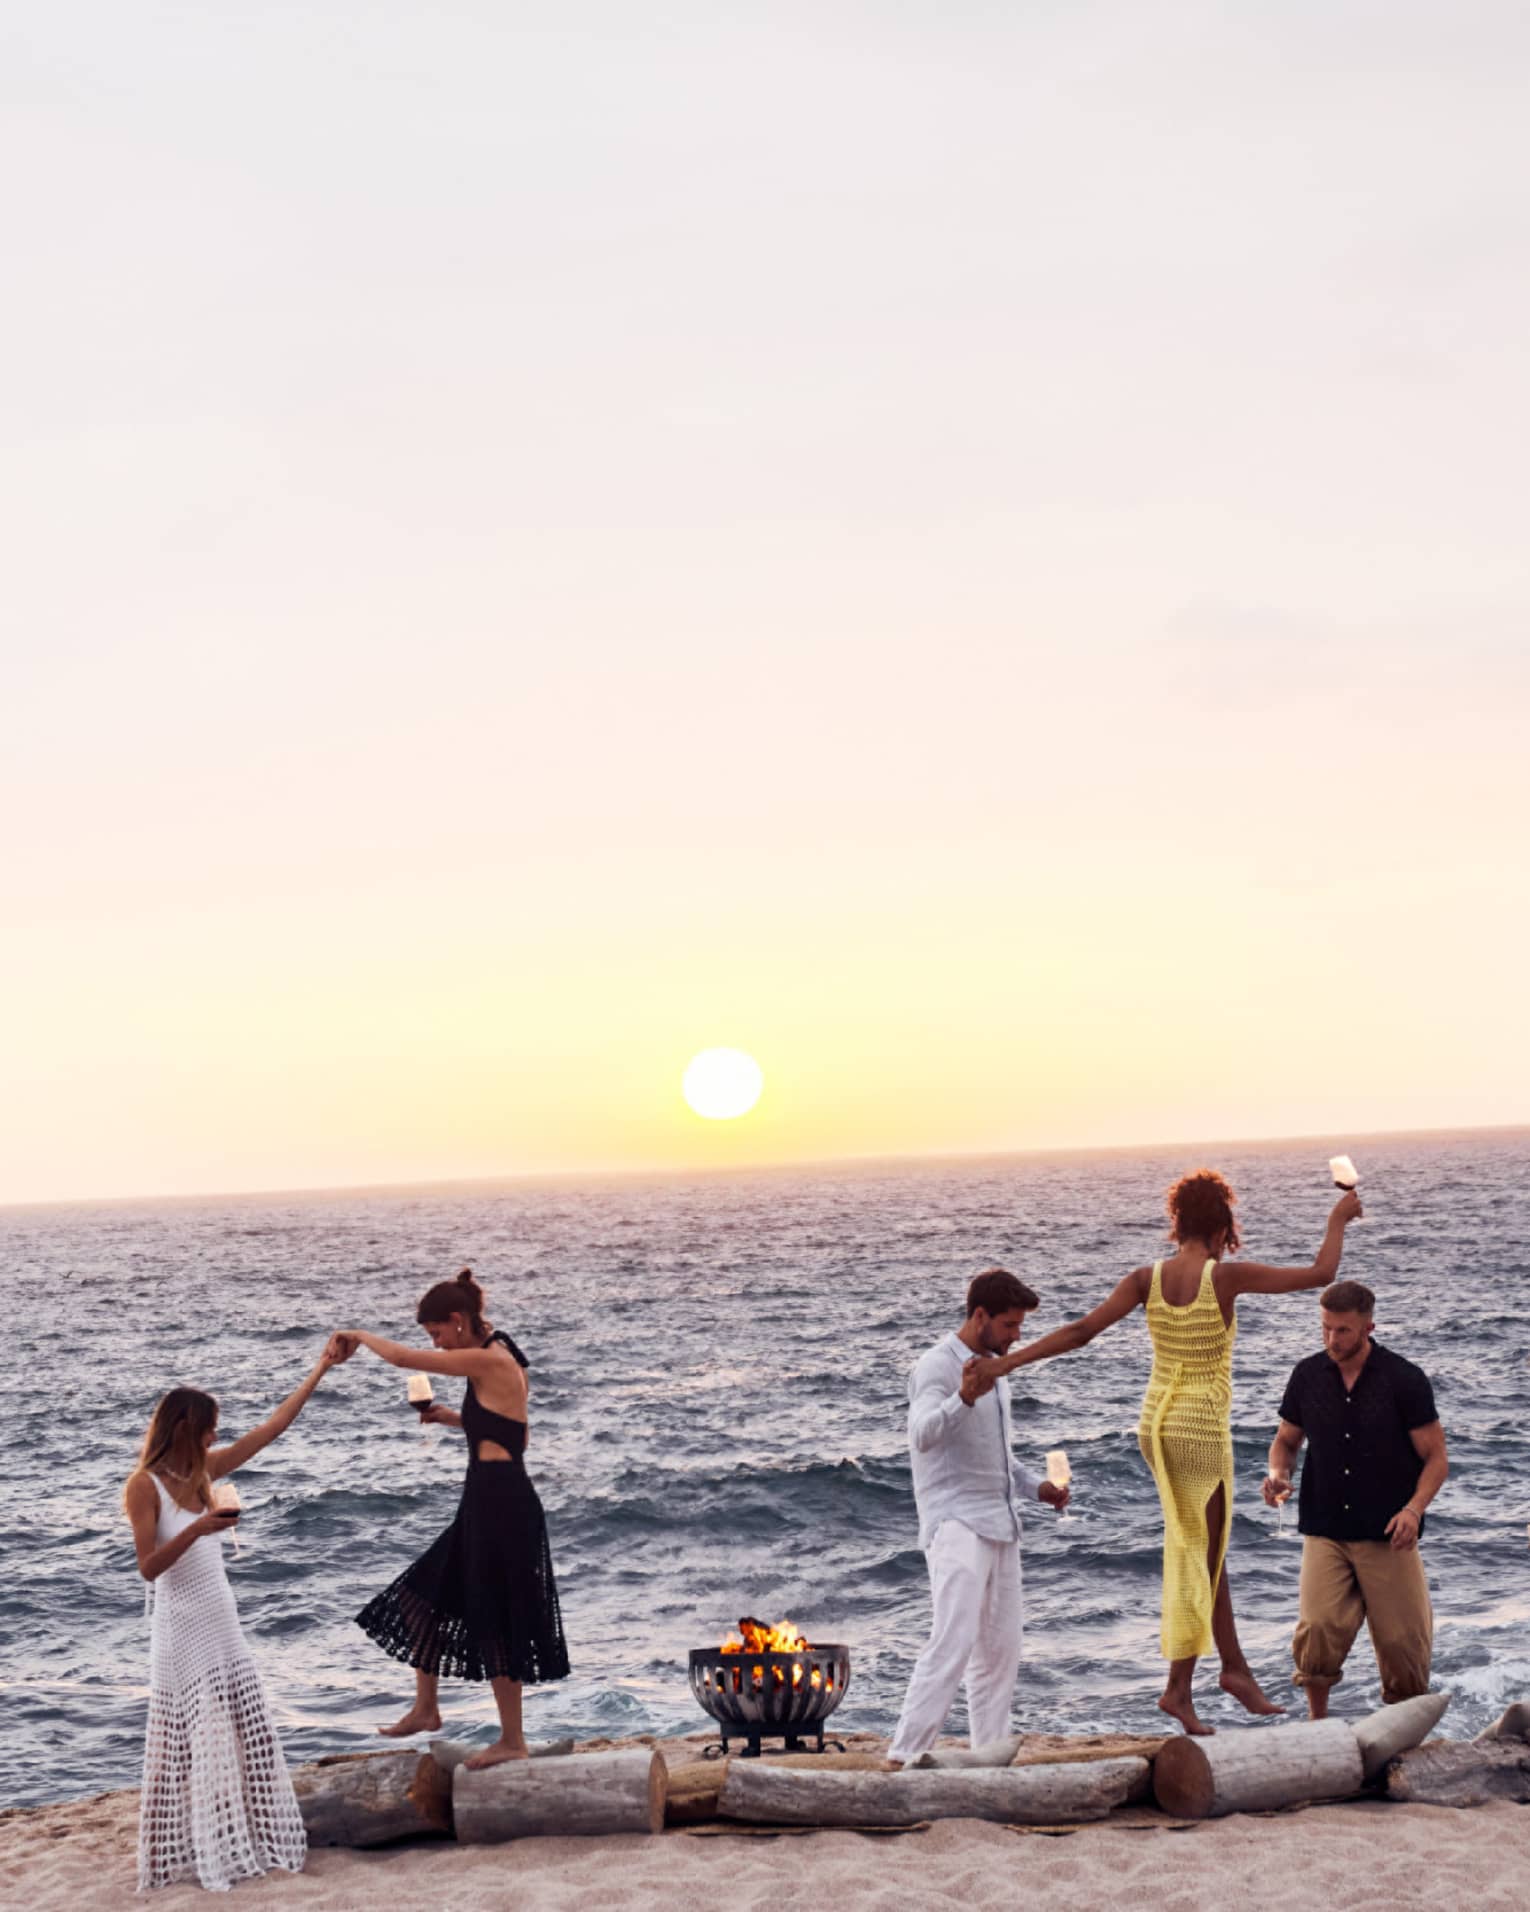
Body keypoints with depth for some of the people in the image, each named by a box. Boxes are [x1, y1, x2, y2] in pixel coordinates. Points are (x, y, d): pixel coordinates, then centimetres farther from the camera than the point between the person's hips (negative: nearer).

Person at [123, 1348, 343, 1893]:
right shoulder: (144, 1486, -13)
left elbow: (271, 1428, 11)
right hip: (182, 1630, -8)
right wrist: (196, 1530, -31)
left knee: (246, 1738, 10)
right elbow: (148, 1567, -18)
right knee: (189, 1747, -3)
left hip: (222, 1624, 8)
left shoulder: (204, 1470, 7)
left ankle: (241, 1840, 19)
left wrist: (319, 1372, 13)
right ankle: (190, 1853, 4)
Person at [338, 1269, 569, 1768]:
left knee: (494, 1621, -1)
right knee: (421, 1594, 17)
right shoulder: (501, 1361, 13)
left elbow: (402, 1357, -15)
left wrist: (358, 1336, 2)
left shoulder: (489, 1361, -16)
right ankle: (426, 1708, 27)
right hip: (489, 1500, 10)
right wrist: (454, 1419, 14)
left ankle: (513, 1740, 9)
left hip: (498, 1501, -10)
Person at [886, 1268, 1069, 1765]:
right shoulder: (938, 1367, -12)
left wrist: (1035, 1486, 15)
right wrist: (963, 1399, -50)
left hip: (999, 1526, 9)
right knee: (954, 1641, -19)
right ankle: (905, 1757, -20)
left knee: (1001, 1650, 9)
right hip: (956, 1523, -9)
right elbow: (923, 1434, -32)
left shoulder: (993, 1368, 16)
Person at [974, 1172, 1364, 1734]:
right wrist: (1339, 1218, 7)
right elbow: (1320, 1273, -9)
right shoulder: (1226, 1276, -14)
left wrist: (1009, 1361, -11)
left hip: (1156, 1425, 6)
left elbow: (1082, 1330, -11)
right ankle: (1178, 1686, 4)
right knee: (1197, 1558, 3)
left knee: (1206, 1546, 18)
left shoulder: (1146, 1279, -3)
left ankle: (1235, 1666, 22)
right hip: (1203, 1430, -6)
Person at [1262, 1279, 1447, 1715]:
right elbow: (1287, 1439, 17)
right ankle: (1317, 1724, 3)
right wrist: (1278, 1474, -6)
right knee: (1318, 1628, -18)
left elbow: (1436, 1457, -3)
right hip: (1325, 1532, 2)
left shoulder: (1405, 1380, -6)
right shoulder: (1307, 1375, 3)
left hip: (1388, 1537, -1)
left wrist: (1414, 1509, -19)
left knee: (1402, 1639, 1)